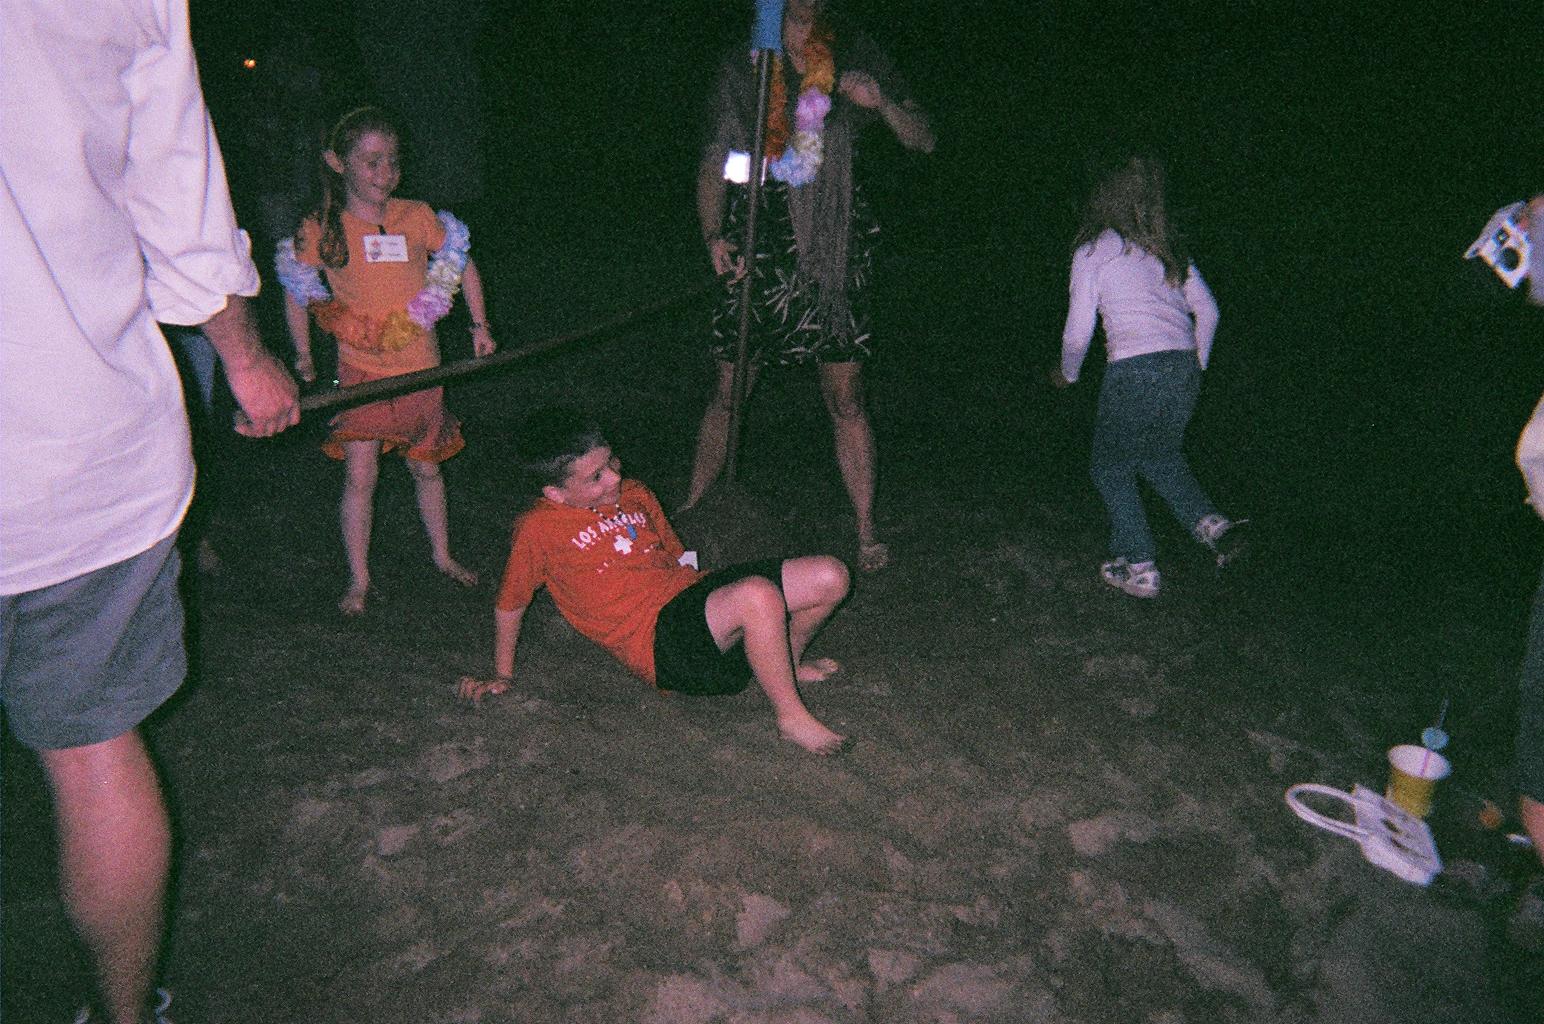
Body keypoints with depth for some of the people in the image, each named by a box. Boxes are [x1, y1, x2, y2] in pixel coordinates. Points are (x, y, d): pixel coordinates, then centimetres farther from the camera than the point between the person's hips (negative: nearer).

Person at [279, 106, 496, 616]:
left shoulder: (417, 218, -5)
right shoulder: (320, 229, -7)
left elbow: (463, 265, 10)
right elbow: (295, 292, 8)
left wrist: (480, 326, 8)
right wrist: (303, 355, 11)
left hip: (420, 368, 2)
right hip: (360, 370, -1)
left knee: (426, 467, 14)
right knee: (360, 475, -4)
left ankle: (442, 555, 33)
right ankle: (358, 579, 11)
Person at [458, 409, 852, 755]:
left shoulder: (635, 495, 14)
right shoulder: (539, 529, -6)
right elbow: (510, 604, 6)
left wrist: (709, 593, 16)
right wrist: (502, 675, 12)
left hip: (695, 591, 7)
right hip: (659, 642, -7)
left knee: (830, 576, -8)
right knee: (758, 596, -37)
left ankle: (785, 663, 19)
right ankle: (791, 717, -16)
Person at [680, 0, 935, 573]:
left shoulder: (855, 58, 9)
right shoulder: (740, 68, 10)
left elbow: (923, 141, 7)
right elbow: (714, 162, 11)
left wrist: (880, 103, -13)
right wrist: (713, 235, -5)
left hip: (832, 247, 0)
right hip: (757, 246, 1)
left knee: (845, 399, 1)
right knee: (728, 392, 6)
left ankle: (866, 532, 12)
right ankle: (691, 506, 24)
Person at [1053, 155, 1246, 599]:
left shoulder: (1093, 251, 2)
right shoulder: (1168, 250, 17)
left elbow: (1079, 331, 1)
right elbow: (1207, 311, 15)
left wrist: (1067, 374, 19)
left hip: (1134, 371, -6)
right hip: (1183, 368, 6)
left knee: (1112, 469, 13)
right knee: (1161, 455, 28)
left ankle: (1138, 567, 14)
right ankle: (1212, 525, 10)